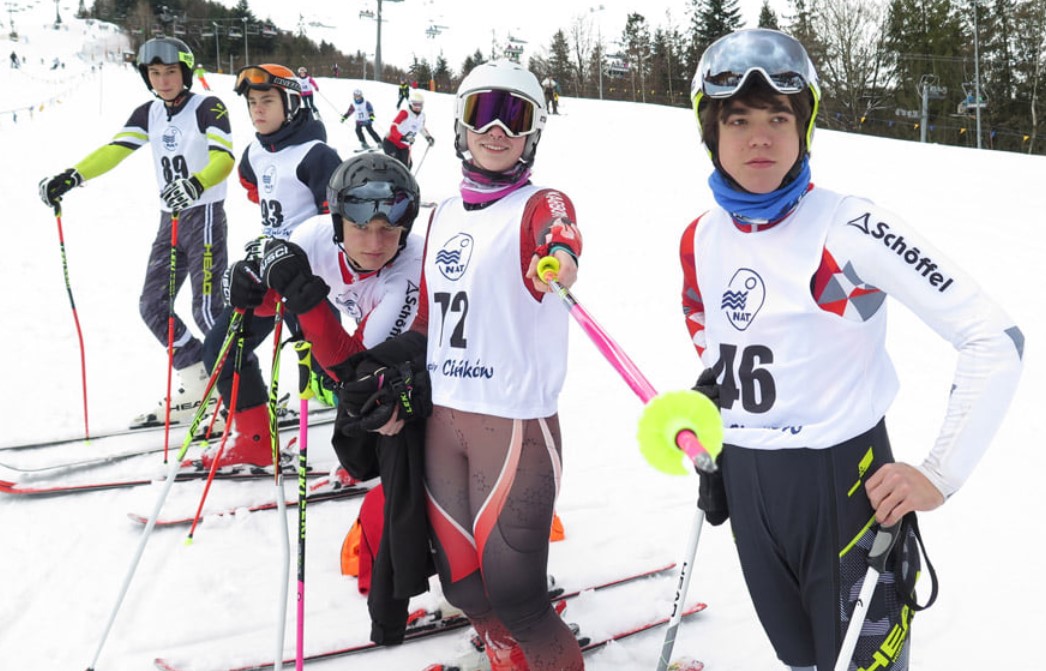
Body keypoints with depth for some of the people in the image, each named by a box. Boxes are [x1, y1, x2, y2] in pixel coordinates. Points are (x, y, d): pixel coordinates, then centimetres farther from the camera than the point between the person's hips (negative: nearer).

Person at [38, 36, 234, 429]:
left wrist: (195, 184, -42)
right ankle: (197, 387, 16)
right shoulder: (148, 114, 10)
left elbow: (224, 158, -23)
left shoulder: (208, 108, -10)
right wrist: (70, 178, -13)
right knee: (152, 306, 6)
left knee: (207, 309, -14)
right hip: (170, 220, 8)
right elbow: (113, 151, 1)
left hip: (205, 215, -7)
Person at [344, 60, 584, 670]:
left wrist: (558, 254, -53)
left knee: (511, 591, -7)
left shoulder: (540, 205, -4)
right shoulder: (444, 215, 14)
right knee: (461, 583, 12)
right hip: (442, 418, 6)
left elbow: (558, 232, -30)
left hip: (516, 421, -6)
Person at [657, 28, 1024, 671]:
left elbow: (995, 339, -20)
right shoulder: (702, 239, 0)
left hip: (843, 480, -5)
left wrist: (940, 475, -23)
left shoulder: (849, 227, -18)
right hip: (743, 483, 6)